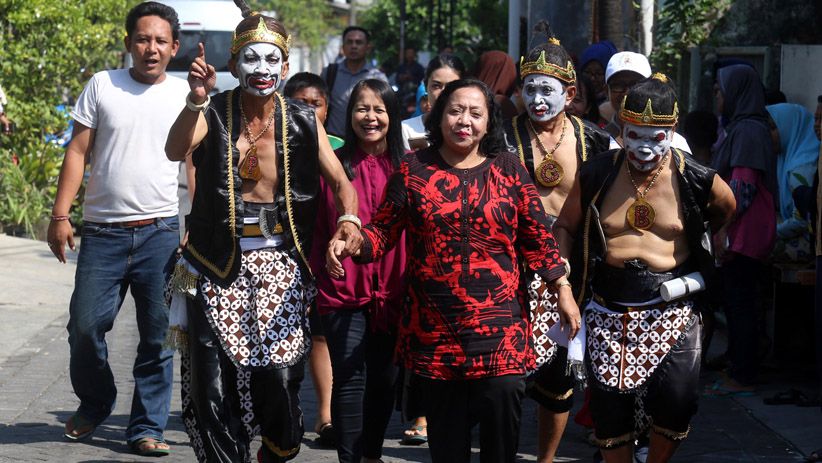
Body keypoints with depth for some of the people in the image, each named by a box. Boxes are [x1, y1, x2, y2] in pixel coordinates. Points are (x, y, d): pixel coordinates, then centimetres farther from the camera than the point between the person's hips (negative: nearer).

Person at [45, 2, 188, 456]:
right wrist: (60, 215, -1)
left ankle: (147, 426, 12)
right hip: (103, 230, 0)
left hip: (161, 231, 0)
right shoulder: (102, 85, 5)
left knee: (158, 335, 2)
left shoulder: (185, 94, 6)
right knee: (85, 325, 0)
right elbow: (78, 152, 4)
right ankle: (94, 403, 25)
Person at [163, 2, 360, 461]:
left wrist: (349, 218, -19)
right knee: (214, 384, -4)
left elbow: (340, 180, 2)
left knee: (280, 377, -5)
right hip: (220, 267, 0)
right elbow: (175, 151, -19)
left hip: (280, 266, 1)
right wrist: (197, 100, -35)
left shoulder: (302, 121, 4)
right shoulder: (214, 113, -1)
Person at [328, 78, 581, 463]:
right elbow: (383, 231, 5)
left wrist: (563, 289, 4)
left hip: (498, 321, -1)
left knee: (502, 397, -17)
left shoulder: (508, 168, 5)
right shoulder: (414, 170, 5)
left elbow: (536, 235, 7)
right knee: (445, 419, 6)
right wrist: (351, 243, -14)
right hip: (434, 325, 1)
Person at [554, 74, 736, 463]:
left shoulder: (695, 179, -4)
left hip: (671, 311, -1)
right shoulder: (596, 174, -1)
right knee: (609, 409, 4)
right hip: (608, 313, 2)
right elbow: (565, 227, 11)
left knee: (676, 404, -13)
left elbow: (725, 208, 18)